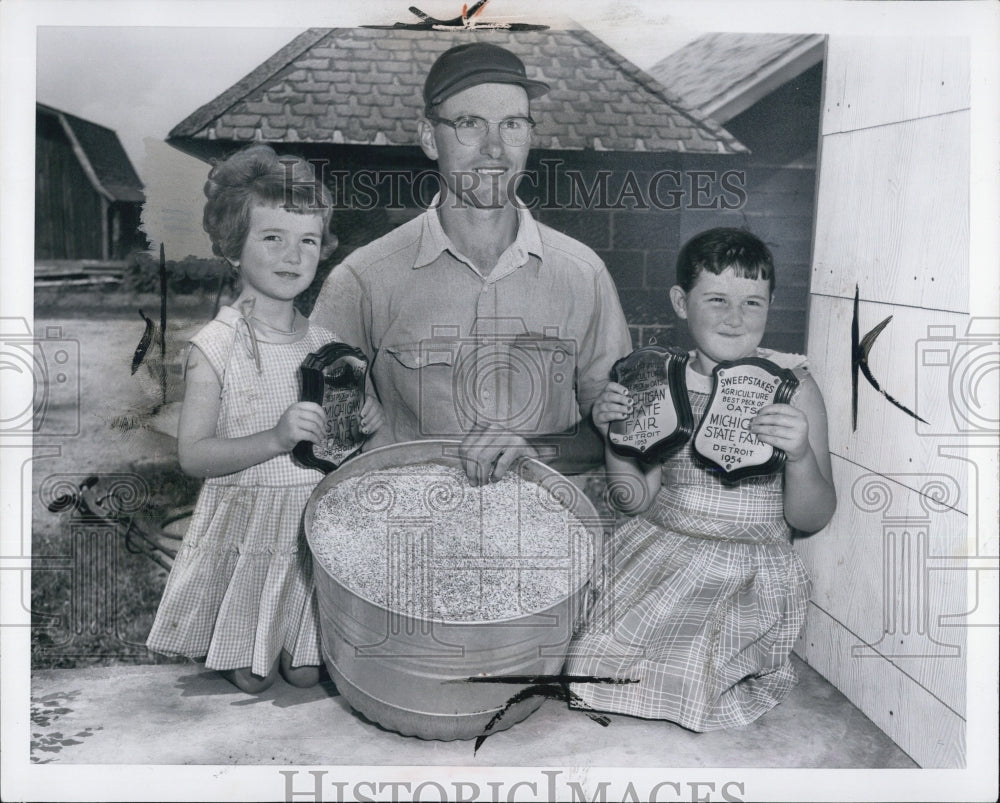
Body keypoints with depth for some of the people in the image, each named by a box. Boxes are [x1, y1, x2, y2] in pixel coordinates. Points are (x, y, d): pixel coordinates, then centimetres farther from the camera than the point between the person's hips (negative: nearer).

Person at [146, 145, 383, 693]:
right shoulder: (215, 347, -12)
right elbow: (192, 454, -15)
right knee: (252, 679, 7)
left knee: (306, 674, 11)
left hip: (317, 527, 4)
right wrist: (276, 439, -27)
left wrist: (364, 420, -8)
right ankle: (240, 653, 37)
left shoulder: (324, 343, 2)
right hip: (246, 528, -3)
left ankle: (297, 650, 40)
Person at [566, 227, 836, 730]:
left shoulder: (792, 386, -4)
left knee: (687, 665, -22)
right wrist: (615, 438, -11)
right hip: (659, 548, 3)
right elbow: (636, 499, 6)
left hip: (751, 562, -2)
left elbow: (811, 519, -5)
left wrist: (801, 455, -24)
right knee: (595, 653, -13)